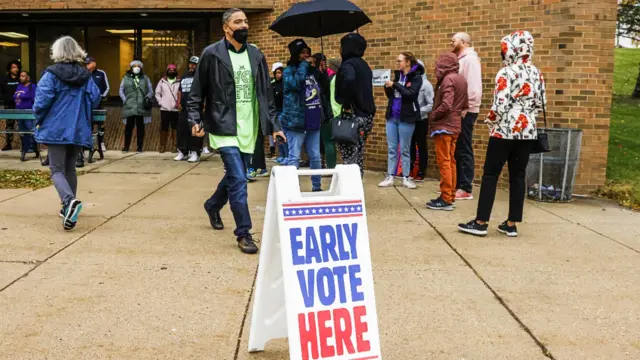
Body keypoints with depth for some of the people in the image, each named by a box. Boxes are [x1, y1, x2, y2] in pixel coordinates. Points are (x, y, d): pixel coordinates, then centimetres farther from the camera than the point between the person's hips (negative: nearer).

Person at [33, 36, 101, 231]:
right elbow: (95, 98, 0)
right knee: (70, 169, 18)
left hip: (56, 129, -4)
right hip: (78, 129, 4)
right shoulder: (85, 75, 4)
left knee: (57, 170, -2)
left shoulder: (52, 74, -8)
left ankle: (69, 201, -28)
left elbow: (42, 100, -14)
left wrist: (39, 119, 3)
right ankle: (69, 207, 21)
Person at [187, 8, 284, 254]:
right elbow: (196, 92, -1)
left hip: (248, 128, 5)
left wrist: (273, 125, 6)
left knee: (234, 175, 17)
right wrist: (195, 120, -13)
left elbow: (266, 93, 12)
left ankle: (213, 206, 46)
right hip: (225, 127, -5)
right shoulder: (212, 54, -5)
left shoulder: (256, 55, 9)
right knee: (238, 179, -12)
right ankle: (243, 233, -2)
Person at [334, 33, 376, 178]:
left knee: (349, 155, -4)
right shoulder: (363, 65, 16)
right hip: (366, 114, 9)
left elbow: (349, 80, -32)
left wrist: (346, 105, -22)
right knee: (358, 156, 14)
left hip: (354, 116, -9)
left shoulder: (348, 64, -11)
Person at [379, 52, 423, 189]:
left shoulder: (416, 77, -6)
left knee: (404, 149, 2)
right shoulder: (398, 75, 11)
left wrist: (394, 85, -20)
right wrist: (387, 87, -4)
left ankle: (406, 178, 11)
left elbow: (411, 94, -20)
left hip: (406, 118, -5)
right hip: (392, 116, 5)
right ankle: (390, 177, 11)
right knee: (392, 148, 6)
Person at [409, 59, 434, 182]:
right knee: (410, 145, 14)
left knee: (421, 146, 5)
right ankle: (410, 170, 26)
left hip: (421, 120, -4)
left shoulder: (426, 84, -9)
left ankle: (421, 173, 12)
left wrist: (418, 111, -21)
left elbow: (431, 105, -13)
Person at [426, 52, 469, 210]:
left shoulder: (448, 79, -15)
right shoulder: (461, 79, 12)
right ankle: (450, 196, 17)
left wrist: (432, 116, -11)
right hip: (455, 125, 9)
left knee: (443, 162, -5)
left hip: (444, 126, -9)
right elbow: (464, 105, 16)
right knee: (450, 162, 13)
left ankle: (446, 199, -3)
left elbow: (446, 105, -24)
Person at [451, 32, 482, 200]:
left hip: (465, 112, -9)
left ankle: (466, 189, -1)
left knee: (464, 150, -6)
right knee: (457, 149, 12)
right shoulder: (461, 60, 18)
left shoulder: (470, 59, -10)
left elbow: (474, 88, -19)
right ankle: (458, 185, 19)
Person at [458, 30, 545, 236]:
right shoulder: (536, 73, 8)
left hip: (505, 131, -6)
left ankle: (481, 223, 3)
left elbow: (500, 105, -17)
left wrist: (490, 121, 0)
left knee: (490, 175, 1)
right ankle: (512, 224, 12)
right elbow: (540, 104, 11)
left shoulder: (506, 73, -12)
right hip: (528, 131, 6)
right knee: (518, 176, 9)